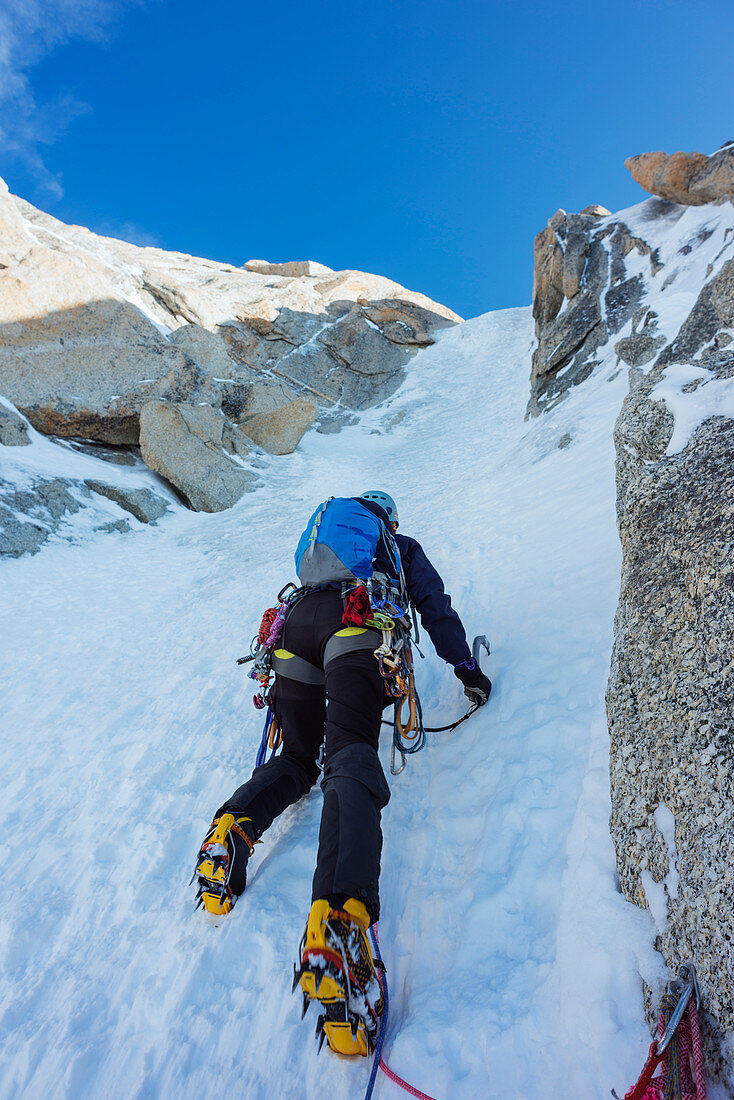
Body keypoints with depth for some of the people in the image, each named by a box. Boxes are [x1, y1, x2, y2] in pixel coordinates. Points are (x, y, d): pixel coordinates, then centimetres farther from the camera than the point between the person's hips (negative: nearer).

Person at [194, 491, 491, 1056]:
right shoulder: (402, 545, 31)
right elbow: (436, 607, 25)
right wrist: (468, 669, 31)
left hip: (297, 622, 5)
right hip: (357, 625, -4)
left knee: (298, 758, 16)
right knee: (352, 758, -22)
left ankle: (239, 821, -14)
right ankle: (341, 910, -46)